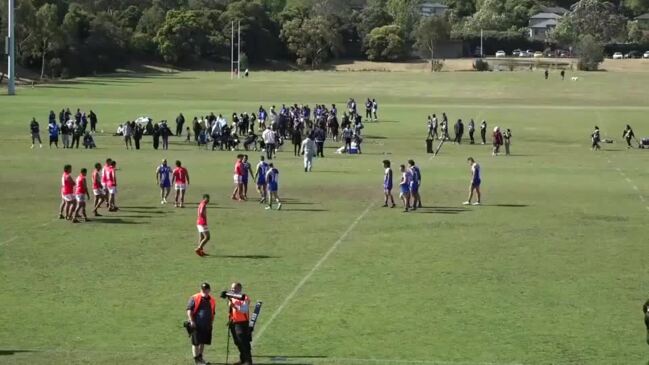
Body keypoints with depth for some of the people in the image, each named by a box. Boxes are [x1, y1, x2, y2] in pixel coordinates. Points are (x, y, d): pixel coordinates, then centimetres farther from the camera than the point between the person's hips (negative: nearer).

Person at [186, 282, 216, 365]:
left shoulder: (211, 300, 9)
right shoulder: (194, 298, -8)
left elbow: (213, 312, 19)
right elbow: (189, 310, -9)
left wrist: (211, 322, 14)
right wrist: (191, 321, -14)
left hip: (207, 326, 6)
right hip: (196, 325, -6)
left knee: (203, 342, 15)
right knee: (196, 342, -2)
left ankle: (200, 357, 30)